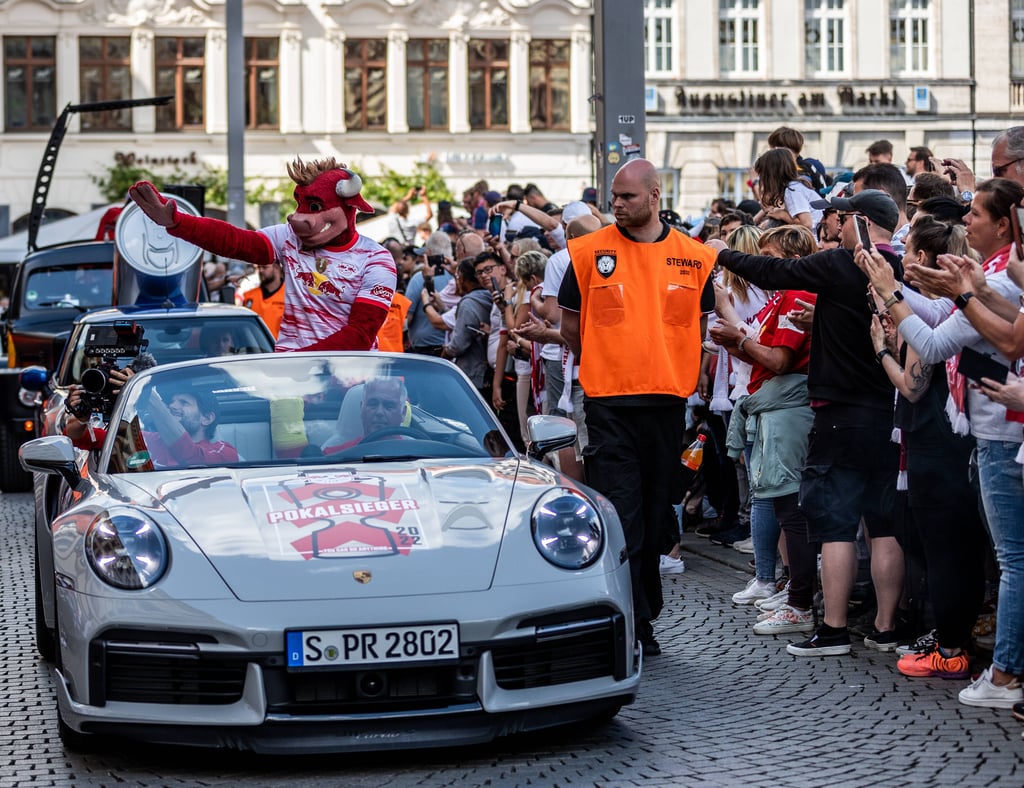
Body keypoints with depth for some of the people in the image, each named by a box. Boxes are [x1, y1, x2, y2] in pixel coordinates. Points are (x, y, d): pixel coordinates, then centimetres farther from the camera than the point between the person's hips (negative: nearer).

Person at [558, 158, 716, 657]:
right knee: (620, 514, -8)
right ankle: (632, 624, -7)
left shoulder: (693, 257, 4)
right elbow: (570, 323, 8)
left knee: (656, 516, 10)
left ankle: (644, 615, 23)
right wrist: (604, 367, 9)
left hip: (668, 399, 2)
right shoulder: (590, 251, 0)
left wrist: (674, 374, 10)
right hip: (608, 402, -2)